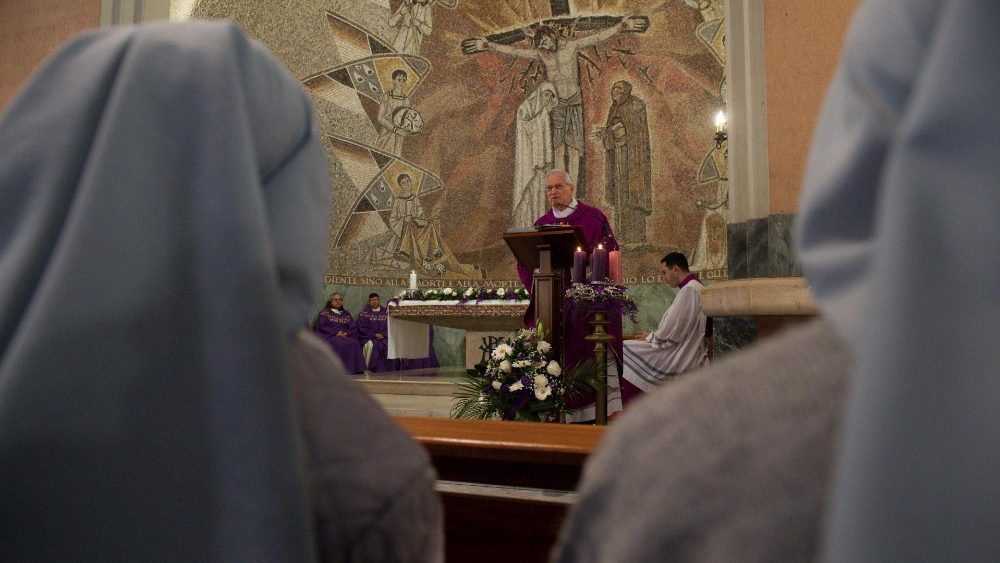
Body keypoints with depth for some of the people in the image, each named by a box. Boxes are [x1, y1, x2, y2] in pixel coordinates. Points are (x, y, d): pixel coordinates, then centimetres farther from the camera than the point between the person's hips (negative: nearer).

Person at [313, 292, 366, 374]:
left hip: (346, 337, 3)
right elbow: (321, 327, -2)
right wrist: (336, 334, -13)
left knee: (354, 343, -30)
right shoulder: (324, 312, 13)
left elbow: (353, 327, 12)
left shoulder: (346, 314, 24)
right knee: (338, 344, -36)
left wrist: (347, 333, -10)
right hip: (329, 337, -3)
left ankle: (354, 369, -29)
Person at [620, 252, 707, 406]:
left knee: (625, 350, -8)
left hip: (681, 358, -10)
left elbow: (671, 330, -20)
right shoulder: (696, 287, 14)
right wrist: (652, 335, 12)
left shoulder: (689, 290, -18)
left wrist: (649, 338, -3)